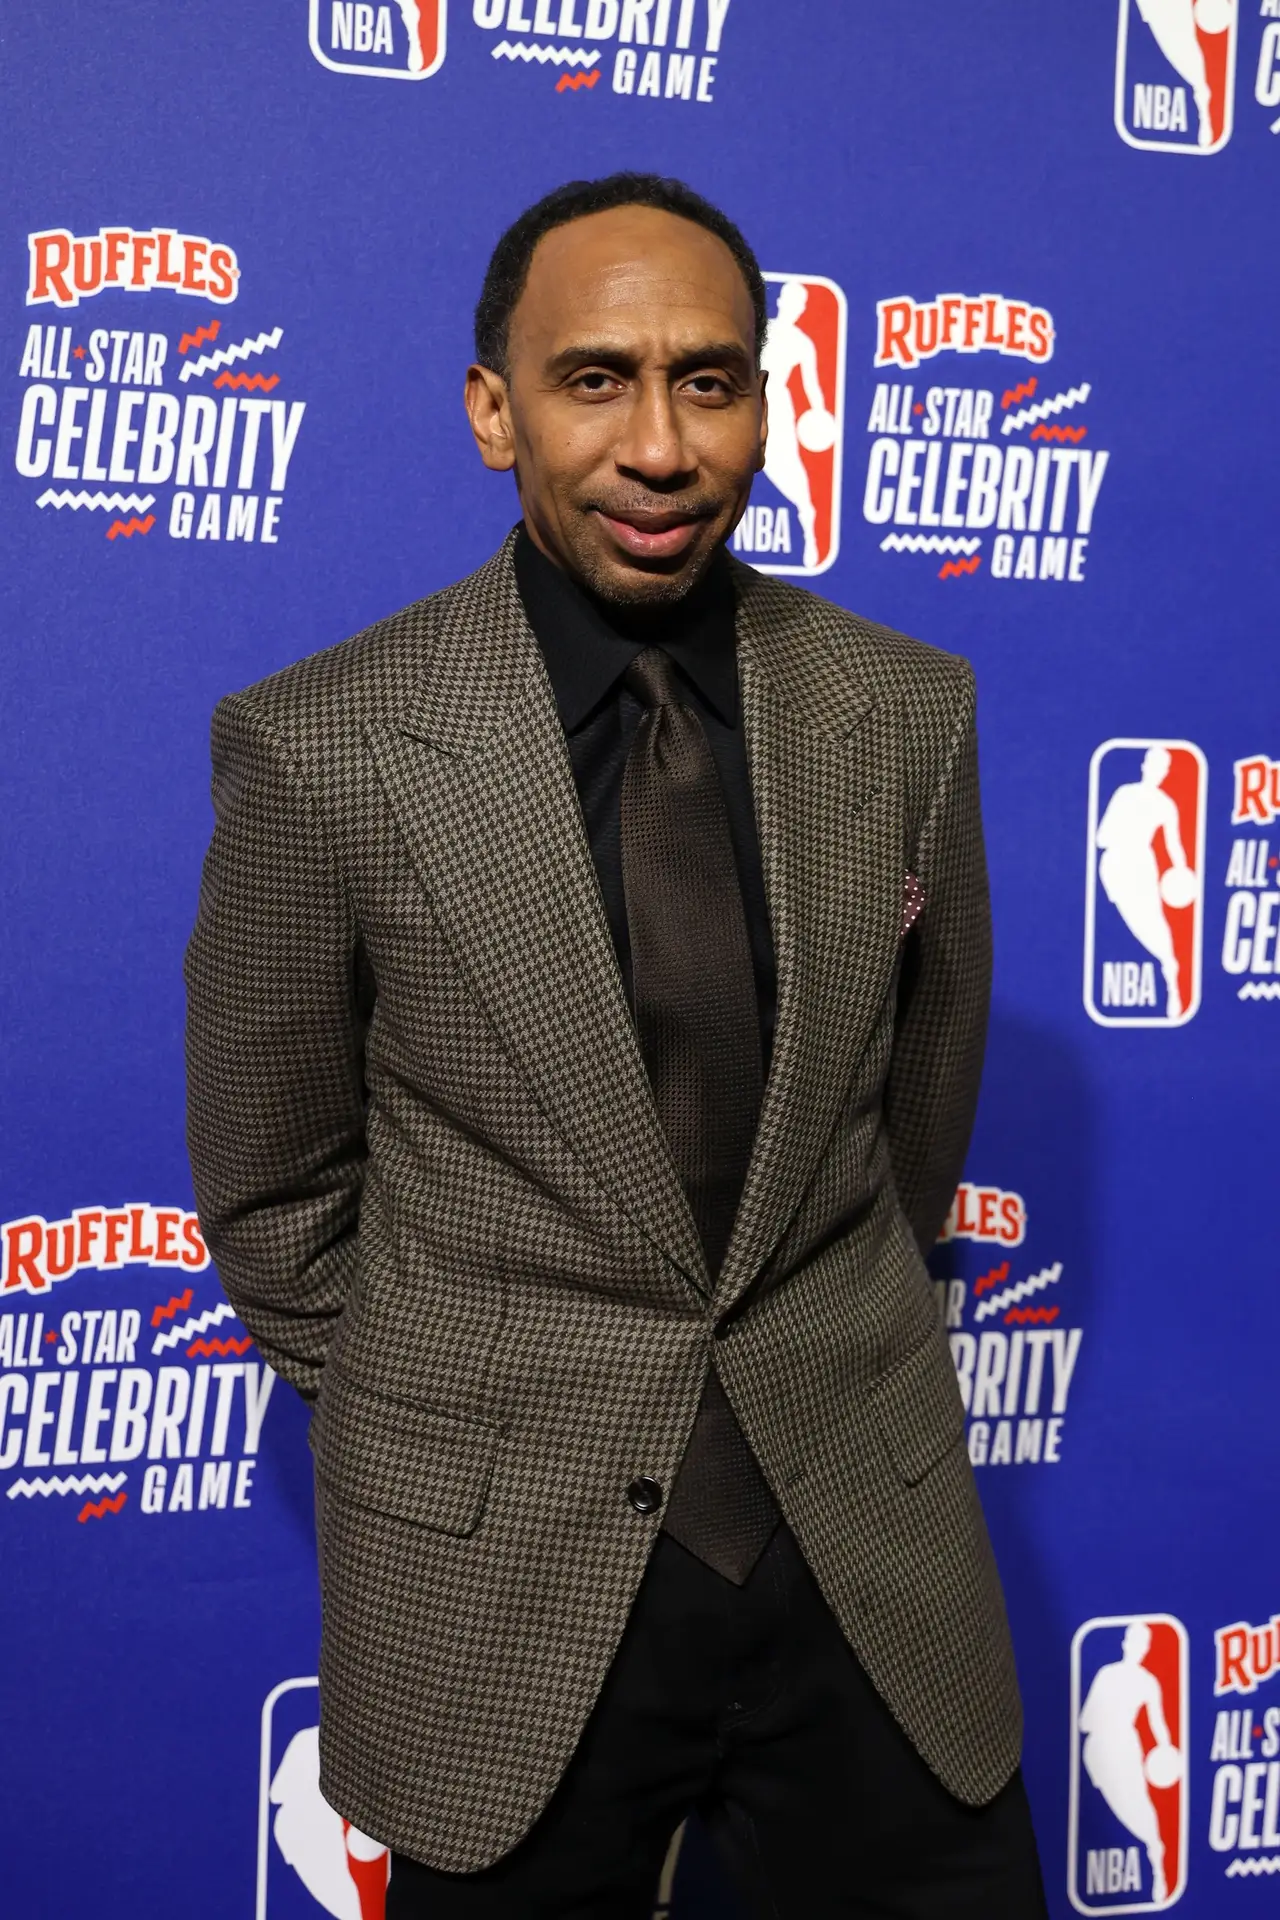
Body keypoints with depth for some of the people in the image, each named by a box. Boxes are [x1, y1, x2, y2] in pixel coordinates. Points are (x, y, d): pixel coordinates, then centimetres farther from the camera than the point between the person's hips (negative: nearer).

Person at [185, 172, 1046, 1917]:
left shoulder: (909, 710, -2)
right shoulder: (319, 747, -11)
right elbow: (271, 1188, 0)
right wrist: (453, 1413, 6)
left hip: (873, 1560, 2)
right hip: (501, 1587, -2)